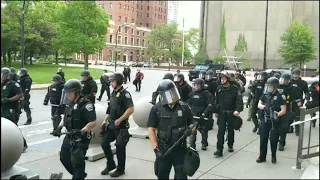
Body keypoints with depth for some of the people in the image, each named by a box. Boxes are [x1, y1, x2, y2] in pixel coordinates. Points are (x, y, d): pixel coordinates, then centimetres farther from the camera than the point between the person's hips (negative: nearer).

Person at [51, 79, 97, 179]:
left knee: (77, 161, -6)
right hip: (69, 136, 9)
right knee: (64, 158, 19)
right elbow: (65, 118, 19)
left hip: (81, 138, -9)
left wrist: (81, 131, -33)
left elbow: (93, 123, -25)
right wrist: (59, 128, 4)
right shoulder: (70, 104, 7)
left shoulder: (86, 105, -20)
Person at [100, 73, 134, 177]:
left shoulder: (125, 94, -15)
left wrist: (119, 120, -23)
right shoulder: (113, 93, 9)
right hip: (111, 124, 8)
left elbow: (131, 109, -25)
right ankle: (110, 165, 26)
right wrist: (105, 121, 11)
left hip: (121, 126, -8)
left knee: (120, 146, 3)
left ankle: (120, 169, 21)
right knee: (104, 143, 8)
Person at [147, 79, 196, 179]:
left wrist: (190, 129, -12)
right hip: (163, 150, 0)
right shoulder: (156, 109, -5)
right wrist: (155, 148, -13)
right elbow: (151, 129, -5)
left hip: (180, 149, 1)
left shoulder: (184, 107, 0)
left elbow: (192, 123, 12)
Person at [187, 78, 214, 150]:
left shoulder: (206, 94, -8)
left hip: (202, 116, -2)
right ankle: (192, 146, 1)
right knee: (192, 131, -4)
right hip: (193, 115, 3)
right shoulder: (191, 93, 7)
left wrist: (204, 113, -21)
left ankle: (204, 144, 33)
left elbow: (210, 105, -13)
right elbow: (188, 104, 17)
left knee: (204, 131, 13)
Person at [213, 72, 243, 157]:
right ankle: (219, 149, -8)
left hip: (231, 113, -2)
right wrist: (216, 111, 15)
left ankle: (230, 145, 32)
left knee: (231, 130, 14)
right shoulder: (219, 89, 3)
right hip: (221, 113, 2)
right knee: (221, 131, -6)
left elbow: (239, 100, -14)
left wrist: (238, 110, -27)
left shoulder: (234, 89, -8)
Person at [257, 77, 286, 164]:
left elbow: (283, 110, -13)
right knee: (263, 138, 5)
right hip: (265, 119, 4)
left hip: (275, 121, -4)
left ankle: (273, 156, 24)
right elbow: (259, 105, 7)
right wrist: (263, 106, -15)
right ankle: (262, 156, 15)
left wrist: (277, 114, -29)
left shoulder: (280, 96, -11)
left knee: (274, 139, 5)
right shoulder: (265, 94, 2)